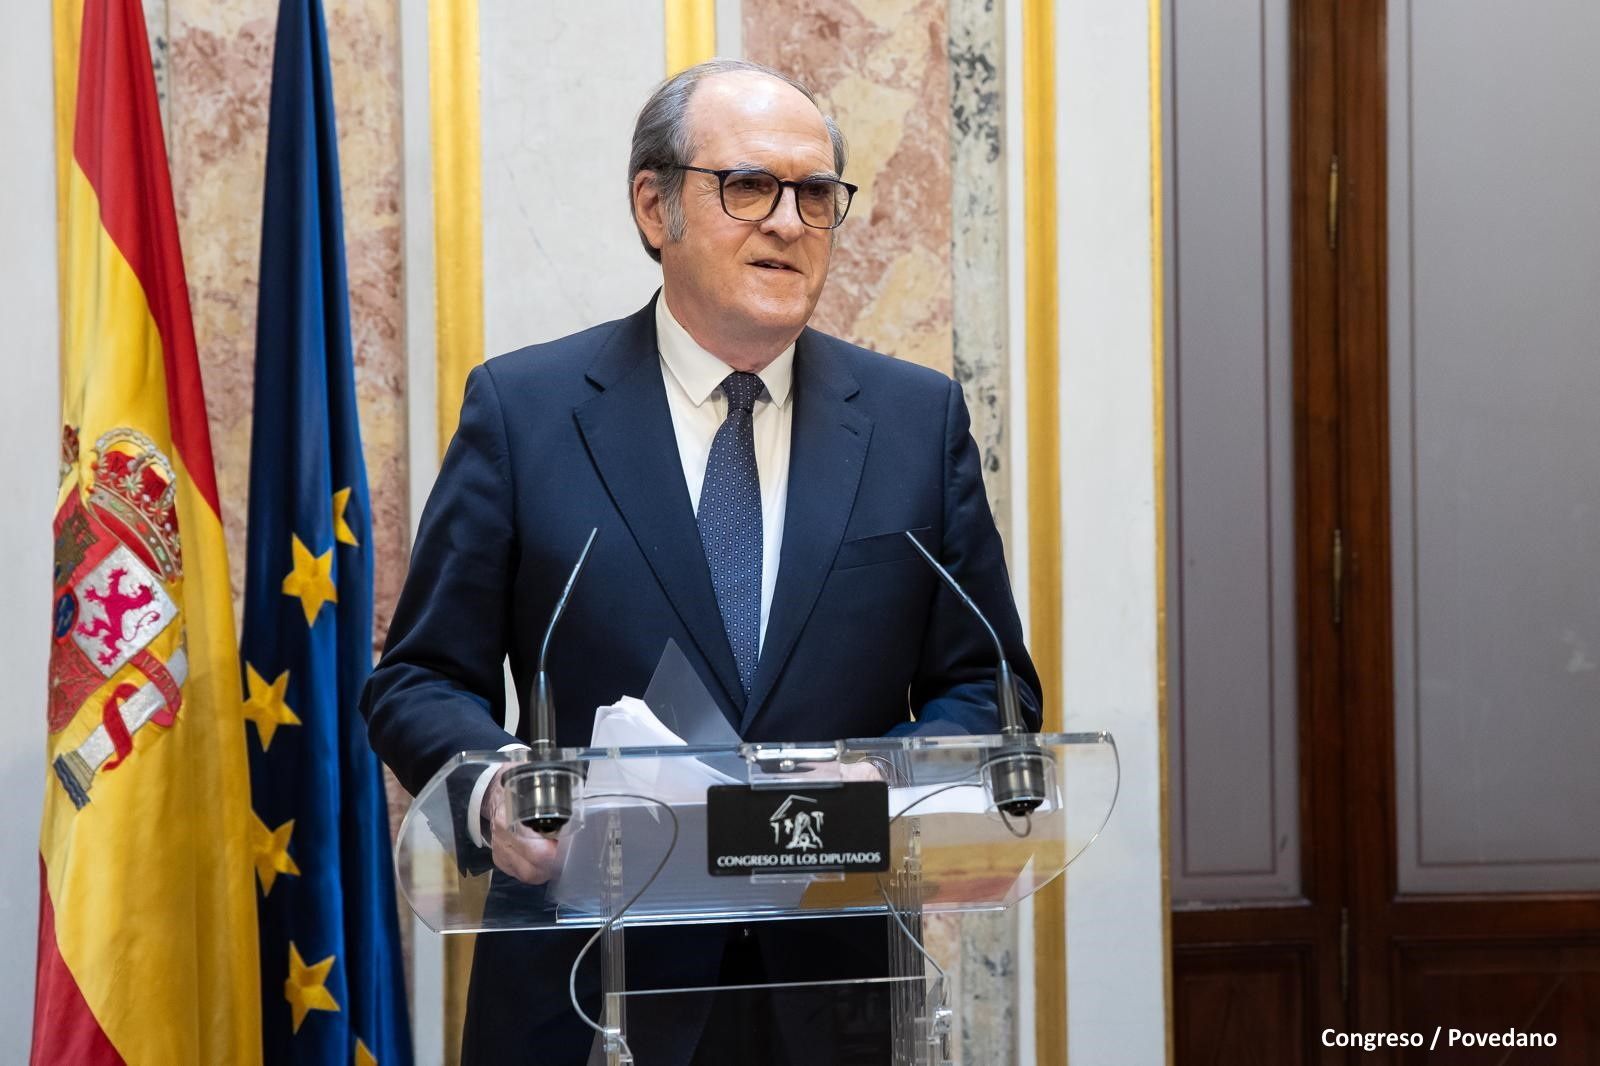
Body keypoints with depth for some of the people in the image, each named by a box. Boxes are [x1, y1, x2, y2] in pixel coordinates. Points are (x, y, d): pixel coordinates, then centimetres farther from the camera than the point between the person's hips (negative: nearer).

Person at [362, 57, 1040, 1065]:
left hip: (838, 979, 2)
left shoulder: (920, 417, 5)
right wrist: (493, 785, -21)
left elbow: (987, 681, 7)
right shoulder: (522, 407, -1)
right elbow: (422, 680, 0)